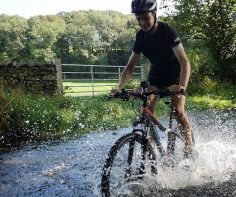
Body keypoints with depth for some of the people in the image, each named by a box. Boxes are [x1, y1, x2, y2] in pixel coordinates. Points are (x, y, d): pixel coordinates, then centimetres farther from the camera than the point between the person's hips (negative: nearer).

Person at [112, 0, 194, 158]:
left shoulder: (168, 31, -25)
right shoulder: (141, 36, -11)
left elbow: (184, 62, -33)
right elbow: (131, 66, -7)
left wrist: (182, 86, -49)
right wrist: (120, 87, -23)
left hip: (174, 72, -4)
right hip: (156, 73, 4)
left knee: (178, 111, -19)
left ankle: (190, 149, -4)